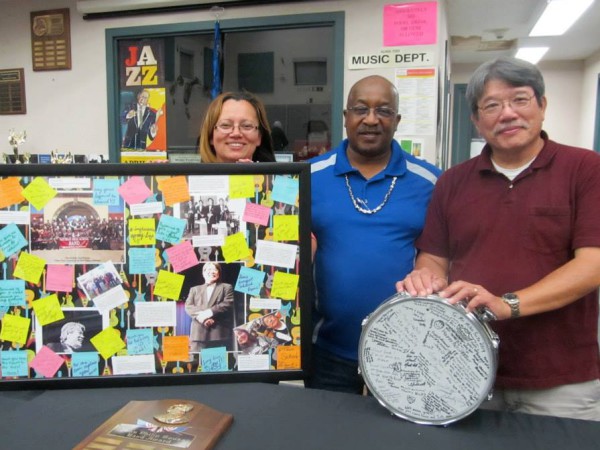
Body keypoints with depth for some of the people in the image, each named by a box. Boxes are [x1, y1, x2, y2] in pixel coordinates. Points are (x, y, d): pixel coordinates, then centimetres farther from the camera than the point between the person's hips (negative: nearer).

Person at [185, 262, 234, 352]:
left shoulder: (226, 287, 17)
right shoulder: (194, 289, 25)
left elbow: (227, 304, 0)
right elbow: (188, 306, 9)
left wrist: (209, 313, -11)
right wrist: (201, 316, -11)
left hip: (219, 332, -2)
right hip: (198, 332, 2)